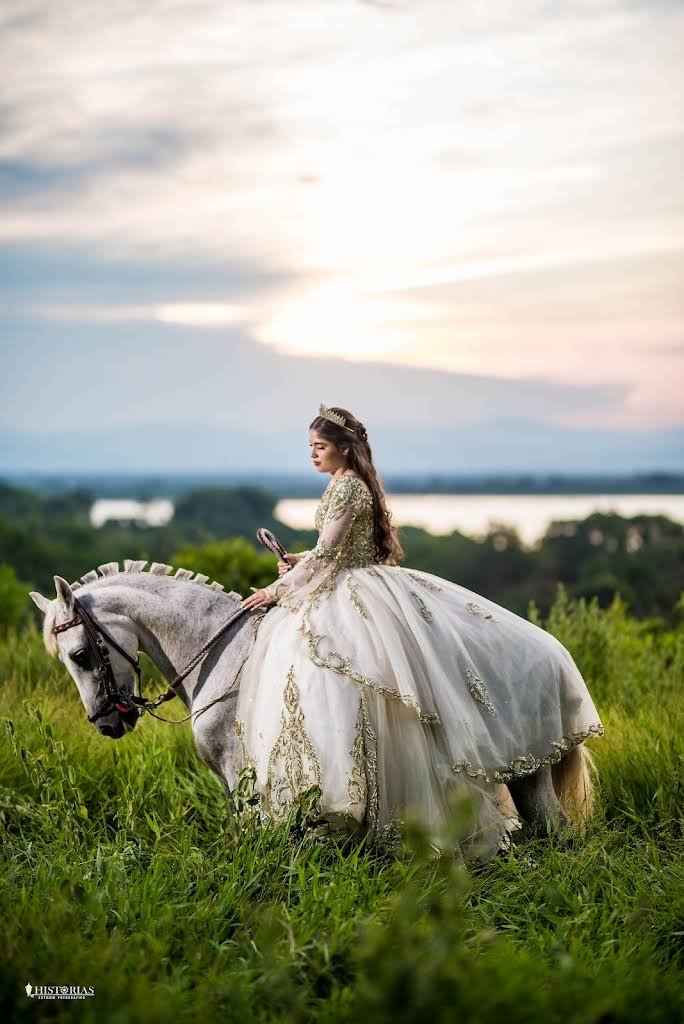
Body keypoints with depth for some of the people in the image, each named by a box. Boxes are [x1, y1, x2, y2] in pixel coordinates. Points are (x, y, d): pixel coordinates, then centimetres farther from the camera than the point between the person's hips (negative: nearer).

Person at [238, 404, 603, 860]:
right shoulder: (351, 484, 15)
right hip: (356, 588, 10)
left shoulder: (346, 488, -14)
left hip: (356, 598, -10)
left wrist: (275, 591, -14)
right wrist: (299, 562, 8)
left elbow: (326, 555, -19)